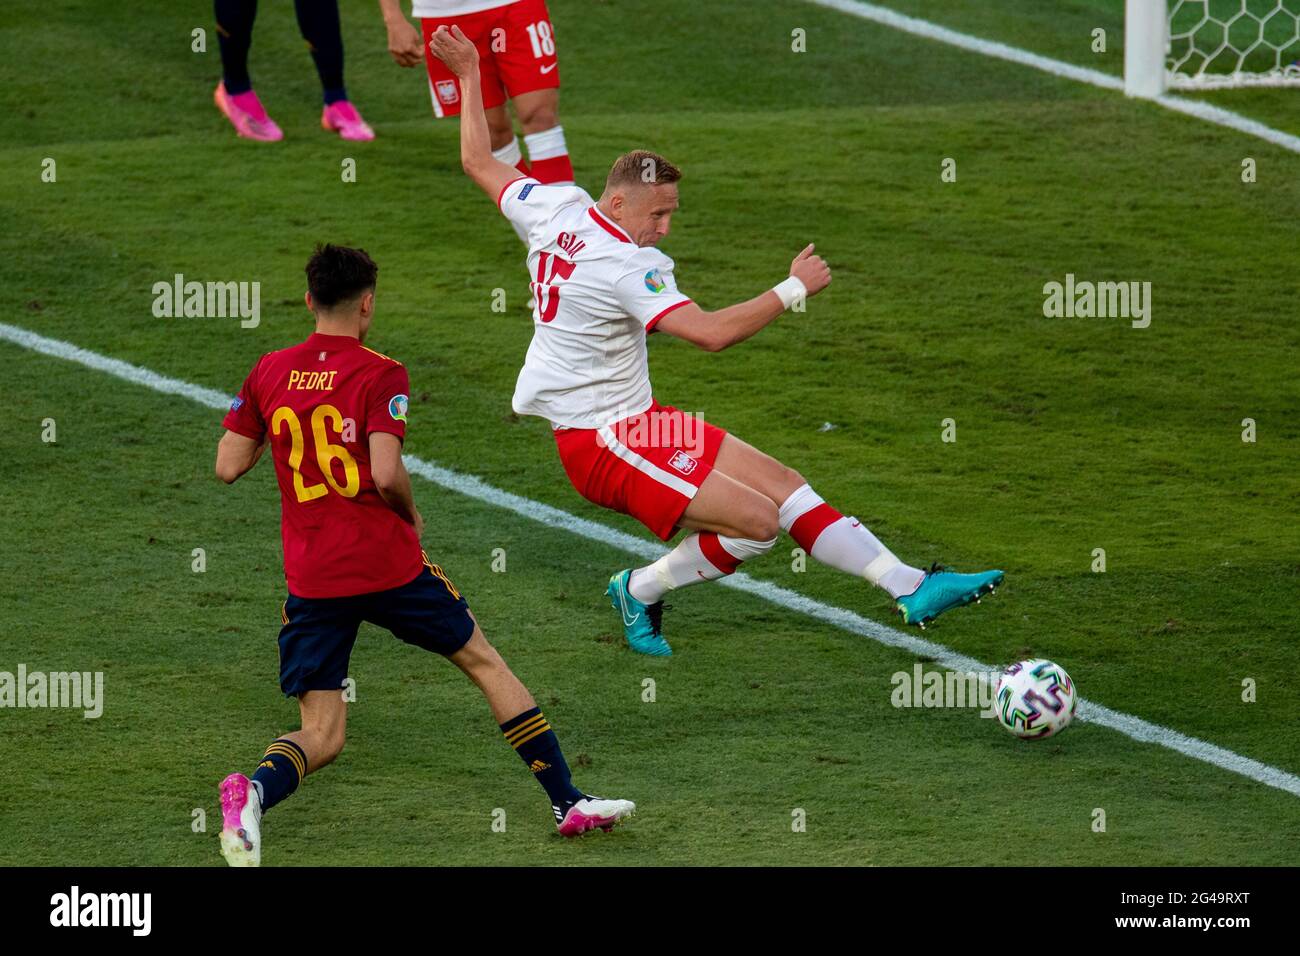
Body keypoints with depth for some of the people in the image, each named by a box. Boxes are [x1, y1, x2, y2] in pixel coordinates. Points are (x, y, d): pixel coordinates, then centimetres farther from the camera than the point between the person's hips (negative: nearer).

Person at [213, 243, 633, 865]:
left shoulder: (267, 373, 4)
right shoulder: (379, 374, -8)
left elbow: (227, 467, 6)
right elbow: (387, 475, -18)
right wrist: (413, 516, 2)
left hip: (310, 579, 3)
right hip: (387, 564, -3)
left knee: (321, 735, 5)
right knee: (485, 663, 18)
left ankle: (256, 789, -29)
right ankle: (567, 802, 22)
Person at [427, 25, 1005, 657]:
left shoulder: (554, 208, 0)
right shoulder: (625, 267, -26)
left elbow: (479, 162, 15)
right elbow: (711, 333, -34)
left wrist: (469, 76, 27)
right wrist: (793, 289, -24)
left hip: (638, 420, 10)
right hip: (601, 445, -10)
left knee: (783, 485, 2)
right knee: (758, 522, -20)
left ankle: (911, 587, 1)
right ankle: (640, 591, 4)